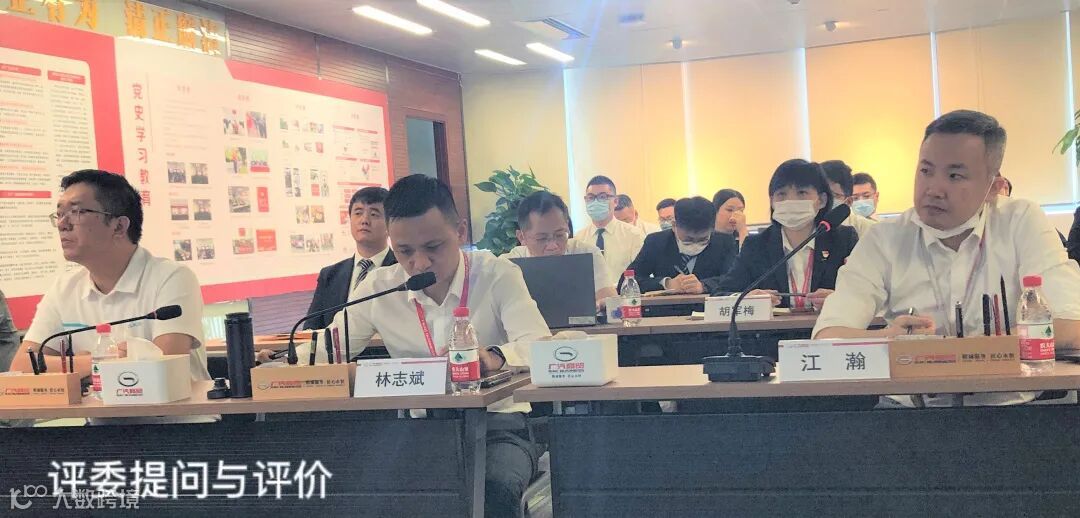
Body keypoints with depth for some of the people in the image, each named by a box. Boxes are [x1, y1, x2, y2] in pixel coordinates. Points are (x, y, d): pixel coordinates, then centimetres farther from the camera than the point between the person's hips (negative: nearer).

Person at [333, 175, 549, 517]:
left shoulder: (497, 275, -6)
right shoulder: (378, 288, 2)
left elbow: (541, 346, -19)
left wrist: (493, 357, -42)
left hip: (496, 423, -2)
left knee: (494, 490, -34)